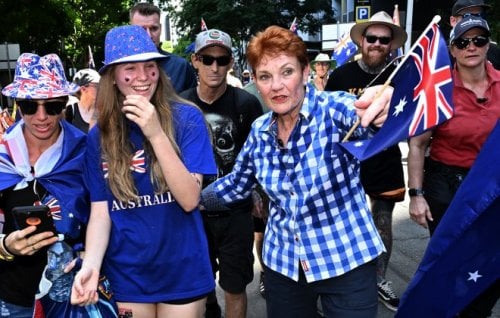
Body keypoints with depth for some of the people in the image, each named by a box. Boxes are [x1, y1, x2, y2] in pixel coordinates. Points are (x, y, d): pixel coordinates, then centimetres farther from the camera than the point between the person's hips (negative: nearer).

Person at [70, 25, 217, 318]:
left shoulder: (187, 118, -11)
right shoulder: (99, 136, -3)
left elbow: (190, 199, -17)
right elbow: (100, 211, -2)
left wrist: (157, 135, -26)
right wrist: (90, 265, -18)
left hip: (183, 272, -2)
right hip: (126, 275, 2)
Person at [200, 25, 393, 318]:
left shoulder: (333, 109, -15)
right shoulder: (260, 131, -1)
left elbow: (362, 118, -38)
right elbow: (236, 185, 12)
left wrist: (381, 112, -58)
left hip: (347, 262, -4)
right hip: (282, 264, 4)